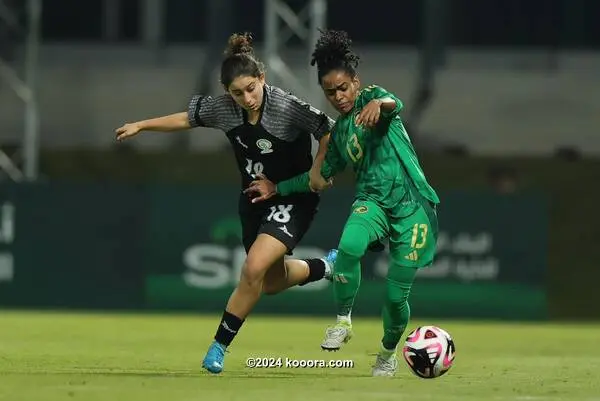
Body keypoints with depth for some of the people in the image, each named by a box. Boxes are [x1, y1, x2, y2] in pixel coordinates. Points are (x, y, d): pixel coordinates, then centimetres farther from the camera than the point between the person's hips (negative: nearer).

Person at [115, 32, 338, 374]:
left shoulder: (288, 108, -26)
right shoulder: (222, 108, -10)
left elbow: (328, 131, -16)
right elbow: (187, 118, 7)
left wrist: (318, 170, -22)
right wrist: (140, 125, 11)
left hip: (293, 201, -6)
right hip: (254, 201, 6)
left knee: (254, 268, -23)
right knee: (272, 282, 17)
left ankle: (220, 345, -9)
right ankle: (325, 266, 48)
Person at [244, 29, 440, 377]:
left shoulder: (372, 97, 0)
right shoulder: (338, 132, 16)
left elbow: (395, 104, -25)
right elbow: (322, 176, 28)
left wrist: (378, 104, -48)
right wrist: (277, 188, 24)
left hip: (413, 207, -4)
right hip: (373, 201, 4)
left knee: (396, 295, -4)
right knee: (349, 247, -33)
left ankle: (389, 353, 25)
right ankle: (343, 322, -15)